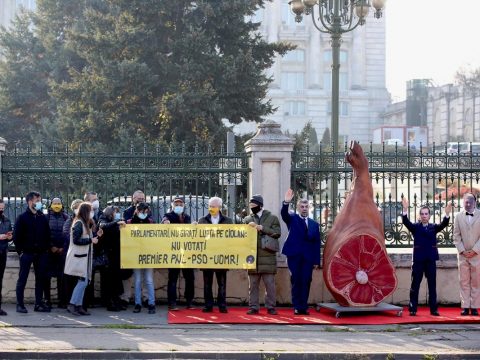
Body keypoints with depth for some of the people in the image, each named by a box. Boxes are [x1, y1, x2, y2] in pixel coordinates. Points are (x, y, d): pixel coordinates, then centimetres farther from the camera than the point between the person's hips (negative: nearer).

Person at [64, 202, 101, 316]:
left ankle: (78, 306, 10)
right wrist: (90, 240, -17)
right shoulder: (79, 223, -13)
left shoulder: (86, 224, 17)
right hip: (79, 257, -10)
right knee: (83, 281, -13)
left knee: (83, 282, 7)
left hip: (85, 257, 10)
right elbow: (76, 240, -20)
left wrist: (96, 236, 9)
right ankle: (72, 305, -10)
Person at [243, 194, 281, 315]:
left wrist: (262, 228, -12)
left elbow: (277, 233, -6)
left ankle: (271, 307, 5)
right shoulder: (247, 219, 13)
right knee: (253, 284, 6)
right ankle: (253, 307, 11)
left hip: (267, 257, -3)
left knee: (270, 284, -1)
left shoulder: (272, 218, 5)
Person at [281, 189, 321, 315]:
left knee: (306, 282, -1)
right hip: (294, 255, -2)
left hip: (308, 257, 2)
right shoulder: (292, 219, 8)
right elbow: (284, 214, -15)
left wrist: (317, 261, 4)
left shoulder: (314, 224, 13)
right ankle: (297, 307, 3)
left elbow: (316, 244, 9)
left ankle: (304, 307, 3)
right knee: (296, 282, -1)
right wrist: (286, 203, -35)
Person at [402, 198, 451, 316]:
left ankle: (433, 309, 10)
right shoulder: (415, 227, 4)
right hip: (418, 259, -2)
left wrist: (447, 214, -26)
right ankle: (412, 309, 2)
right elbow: (406, 222, -14)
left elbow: (444, 224, -7)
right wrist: (405, 210, -31)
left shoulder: (434, 227, 9)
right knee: (415, 285, -1)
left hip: (431, 260, 2)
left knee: (432, 285, 5)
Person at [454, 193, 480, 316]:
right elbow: (456, 236, 5)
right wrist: (462, 251, -5)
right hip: (463, 254, 2)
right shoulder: (458, 217, 7)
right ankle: (465, 307, 4)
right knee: (464, 282, 2)